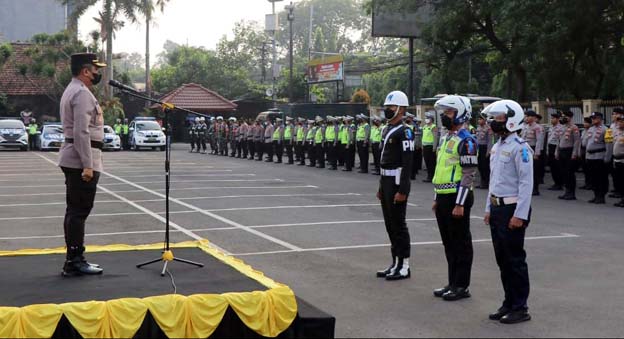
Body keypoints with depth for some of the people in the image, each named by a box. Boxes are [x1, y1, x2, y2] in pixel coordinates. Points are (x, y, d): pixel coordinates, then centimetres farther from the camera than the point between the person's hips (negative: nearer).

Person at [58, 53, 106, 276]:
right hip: (81, 160, -11)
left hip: (73, 160, 11)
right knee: (79, 211, -8)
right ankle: (74, 262, -5)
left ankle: (75, 260, 18)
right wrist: (87, 165, -24)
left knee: (75, 211, 12)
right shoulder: (82, 93, -14)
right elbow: (81, 132, -22)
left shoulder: (72, 91, 20)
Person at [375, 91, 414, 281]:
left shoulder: (404, 132, -14)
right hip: (386, 181, 9)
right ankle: (395, 263, 22)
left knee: (398, 224, -3)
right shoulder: (387, 130, 14)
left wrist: (402, 190, -23)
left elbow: (407, 163, -19)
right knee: (390, 224, 13)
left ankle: (404, 266, 5)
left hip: (397, 183, -9)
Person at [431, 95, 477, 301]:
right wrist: (437, 199, 20)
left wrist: (460, 204, -21)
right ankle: (452, 283, 23)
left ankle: (462, 287, 7)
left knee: (461, 243, 0)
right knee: (449, 243, 14)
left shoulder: (466, 141, -13)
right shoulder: (445, 139, 16)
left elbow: (468, 175, -18)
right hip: (443, 197, 9)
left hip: (457, 198, -9)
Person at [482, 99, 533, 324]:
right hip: (497, 208, 9)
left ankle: (520, 309, 7)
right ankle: (509, 303, 24)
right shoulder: (497, 147, 14)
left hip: (513, 210, -9)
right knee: (502, 259, 13)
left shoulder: (520, 148, -14)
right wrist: (489, 208, 19)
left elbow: (526, 183, -19)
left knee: (515, 260, -2)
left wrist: (520, 215, -21)